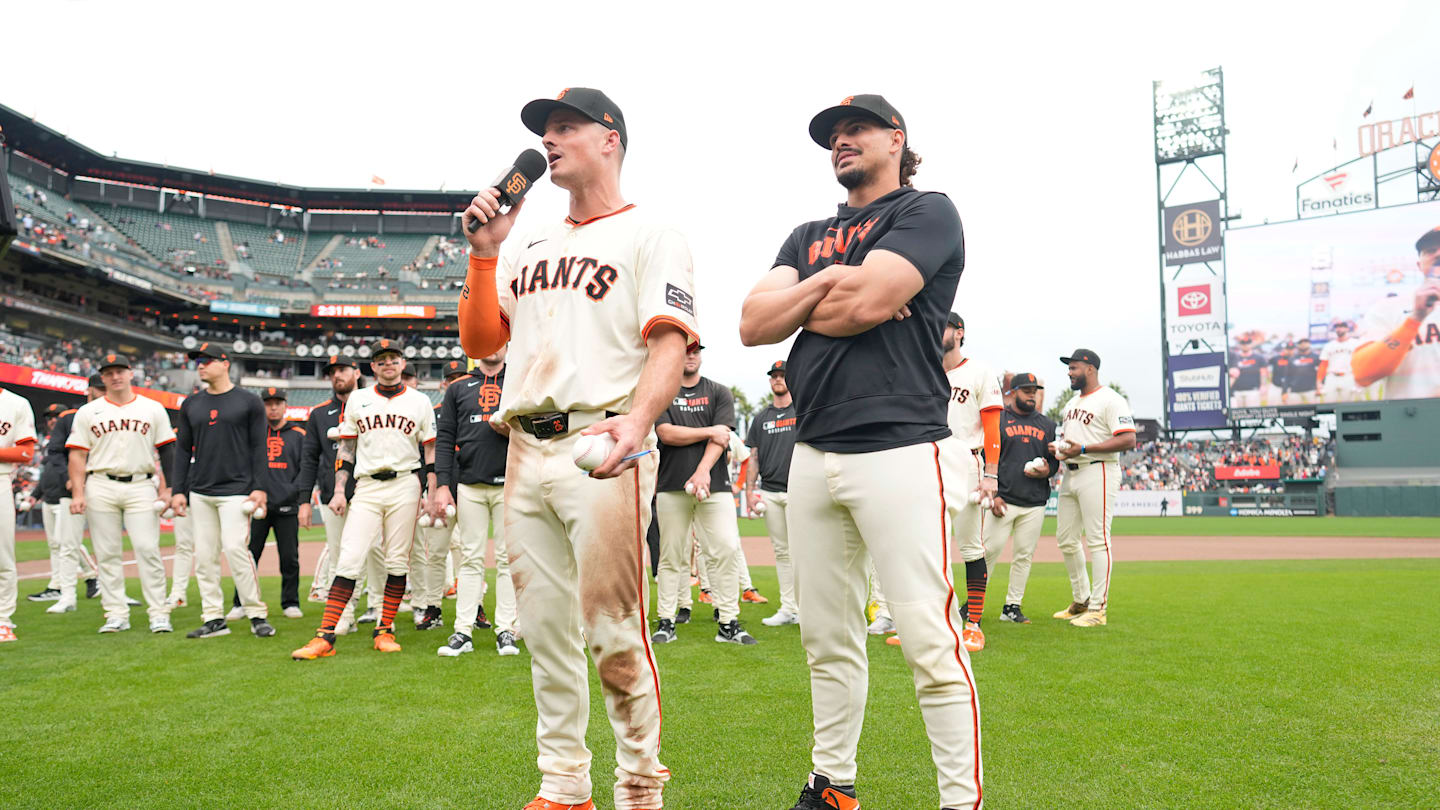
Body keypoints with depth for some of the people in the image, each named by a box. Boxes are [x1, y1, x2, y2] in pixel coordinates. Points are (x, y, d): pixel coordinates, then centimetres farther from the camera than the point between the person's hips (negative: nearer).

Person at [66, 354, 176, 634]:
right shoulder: (87, 412, 9)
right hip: (101, 487, 1)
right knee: (107, 553, 2)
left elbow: (167, 451, 7)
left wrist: (167, 489, -1)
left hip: (141, 486, -1)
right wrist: (78, 493, -5)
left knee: (148, 548, -8)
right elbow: (77, 455, 6)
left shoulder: (153, 409, 9)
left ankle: (158, 614, -5)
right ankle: (116, 615, 9)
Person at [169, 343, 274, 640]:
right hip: (199, 493, 5)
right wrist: (178, 490, 8)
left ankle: (257, 615, -4)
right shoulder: (191, 404, 14)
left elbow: (258, 448, 0)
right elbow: (183, 450, 15)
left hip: (235, 490, -5)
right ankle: (214, 619, 11)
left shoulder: (249, 402, 2)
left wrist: (259, 488, -9)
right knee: (204, 555, 4)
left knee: (236, 548, -15)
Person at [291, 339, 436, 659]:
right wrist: (339, 490, 4)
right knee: (349, 560, -8)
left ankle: (385, 630, 11)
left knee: (397, 562, 1)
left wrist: (431, 493, 0)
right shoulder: (357, 400, 12)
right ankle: (325, 636, -8)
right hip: (366, 487, 0)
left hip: (404, 485, 0)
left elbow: (430, 450, 8)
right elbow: (346, 448, 12)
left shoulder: (419, 401, 9)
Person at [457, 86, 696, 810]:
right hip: (525, 449, 7)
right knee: (544, 628, 9)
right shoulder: (531, 246, 23)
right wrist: (484, 254, 7)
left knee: (612, 630, -7)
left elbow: (669, 344, -12)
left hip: (601, 446, -6)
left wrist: (637, 420, -30)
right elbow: (480, 342, 19)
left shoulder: (650, 236, 2)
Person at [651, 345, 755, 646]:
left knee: (726, 550, -8)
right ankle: (666, 622, 10)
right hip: (672, 486, 0)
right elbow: (666, 433, -4)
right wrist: (709, 431, -8)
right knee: (670, 556, 2)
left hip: (714, 485, 0)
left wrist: (703, 471, -15)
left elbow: (722, 438, -1)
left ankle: (728, 624, -3)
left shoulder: (719, 393, 12)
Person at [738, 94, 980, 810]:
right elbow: (753, 323, 9)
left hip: (897, 449, -7)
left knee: (931, 643, -9)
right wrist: (826, 283, -4)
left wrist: (799, 308, 4)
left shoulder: (928, 212, 3)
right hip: (812, 454, 7)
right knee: (826, 638, 13)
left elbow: (867, 303, -13)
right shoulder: (809, 237, 23)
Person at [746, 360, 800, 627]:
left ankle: (805, 607, -4)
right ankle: (788, 608, 11)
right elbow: (754, 457, 15)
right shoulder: (761, 418, 16)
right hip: (769, 492, 4)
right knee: (781, 552, 7)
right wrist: (749, 490, 5)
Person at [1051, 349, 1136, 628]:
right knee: (1065, 540, 10)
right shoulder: (1071, 404, 21)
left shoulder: (1110, 400, -8)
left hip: (1098, 473, -9)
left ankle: (1098, 609, -5)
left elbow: (1128, 440, -17)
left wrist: (1083, 449, -21)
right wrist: (1056, 449, 4)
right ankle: (1081, 601, 23)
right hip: (1070, 475, 9)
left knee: (1097, 540, -8)